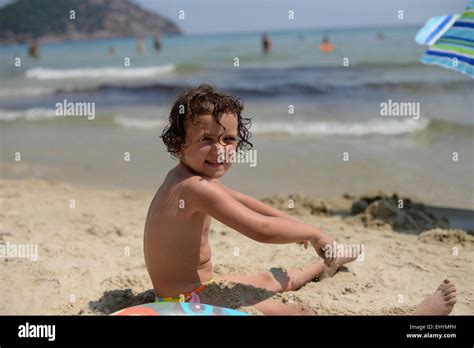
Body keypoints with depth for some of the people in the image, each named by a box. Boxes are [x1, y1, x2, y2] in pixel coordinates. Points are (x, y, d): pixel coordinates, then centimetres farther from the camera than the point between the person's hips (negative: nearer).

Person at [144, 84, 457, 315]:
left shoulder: (185, 176, 7)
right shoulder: (197, 187, -26)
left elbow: (237, 199, 23)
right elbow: (262, 230, -28)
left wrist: (291, 223, 26)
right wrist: (313, 233, -12)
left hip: (198, 286, 11)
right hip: (189, 300, -10)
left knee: (268, 281, 32)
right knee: (296, 312, -13)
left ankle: (324, 267, 61)